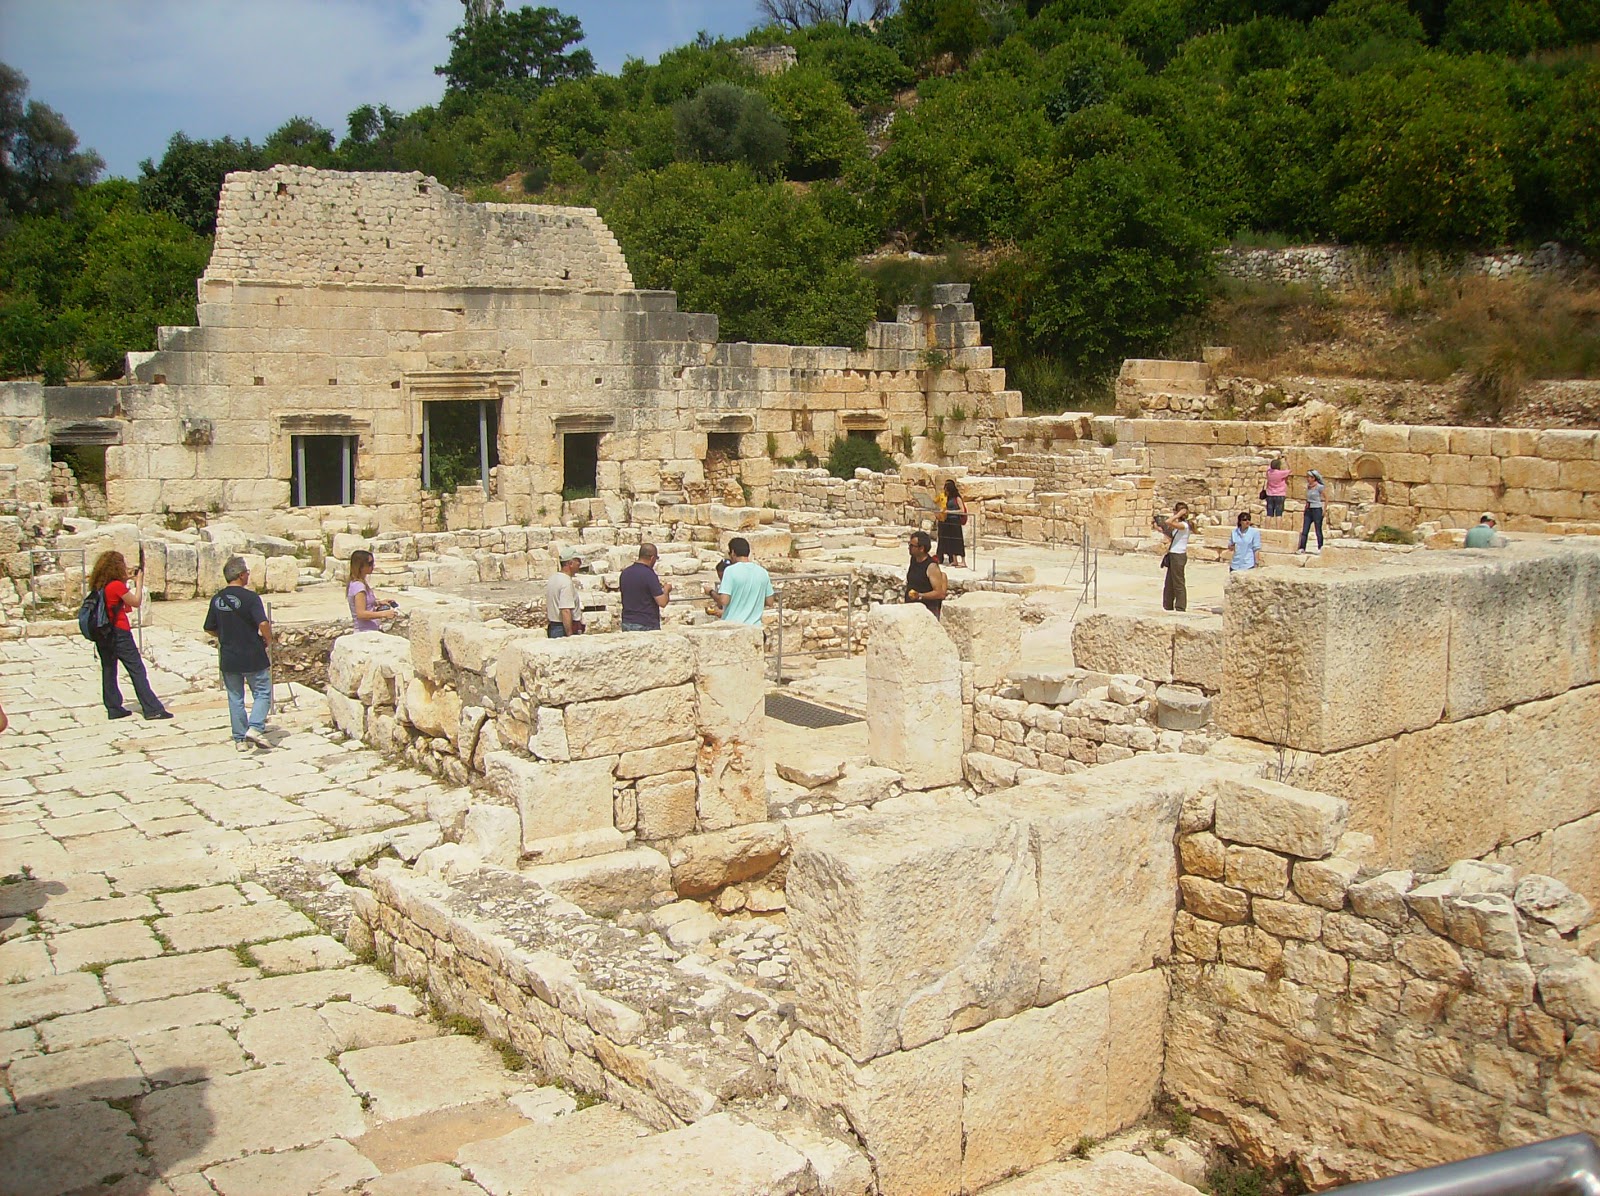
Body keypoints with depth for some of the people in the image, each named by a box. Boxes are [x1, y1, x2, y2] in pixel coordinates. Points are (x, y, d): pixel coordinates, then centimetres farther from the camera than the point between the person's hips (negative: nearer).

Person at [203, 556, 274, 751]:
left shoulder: (217, 599, 3)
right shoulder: (250, 597, -14)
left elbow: (209, 629, 10)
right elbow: (263, 624, -24)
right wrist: (268, 640, -6)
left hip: (228, 658, 5)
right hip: (252, 657, -5)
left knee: (235, 698, 12)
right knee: (262, 693, 7)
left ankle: (240, 739, 14)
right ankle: (254, 728, -12)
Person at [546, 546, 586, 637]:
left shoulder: (553, 578, 13)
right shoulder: (567, 583, -17)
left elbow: (547, 609, 19)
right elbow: (566, 611, -24)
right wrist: (570, 636, -23)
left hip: (552, 628, 10)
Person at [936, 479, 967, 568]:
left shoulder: (957, 498, -9)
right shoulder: (949, 498, 13)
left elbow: (962, 510, -14)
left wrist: (949, 511, -16)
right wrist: (943, 510, 2)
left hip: (955, 521, -8)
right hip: (948, 521, 8)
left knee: (958, 541, -7)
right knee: (951, 541, 8)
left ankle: (963, 562, -6)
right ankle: (955, 561, 15)